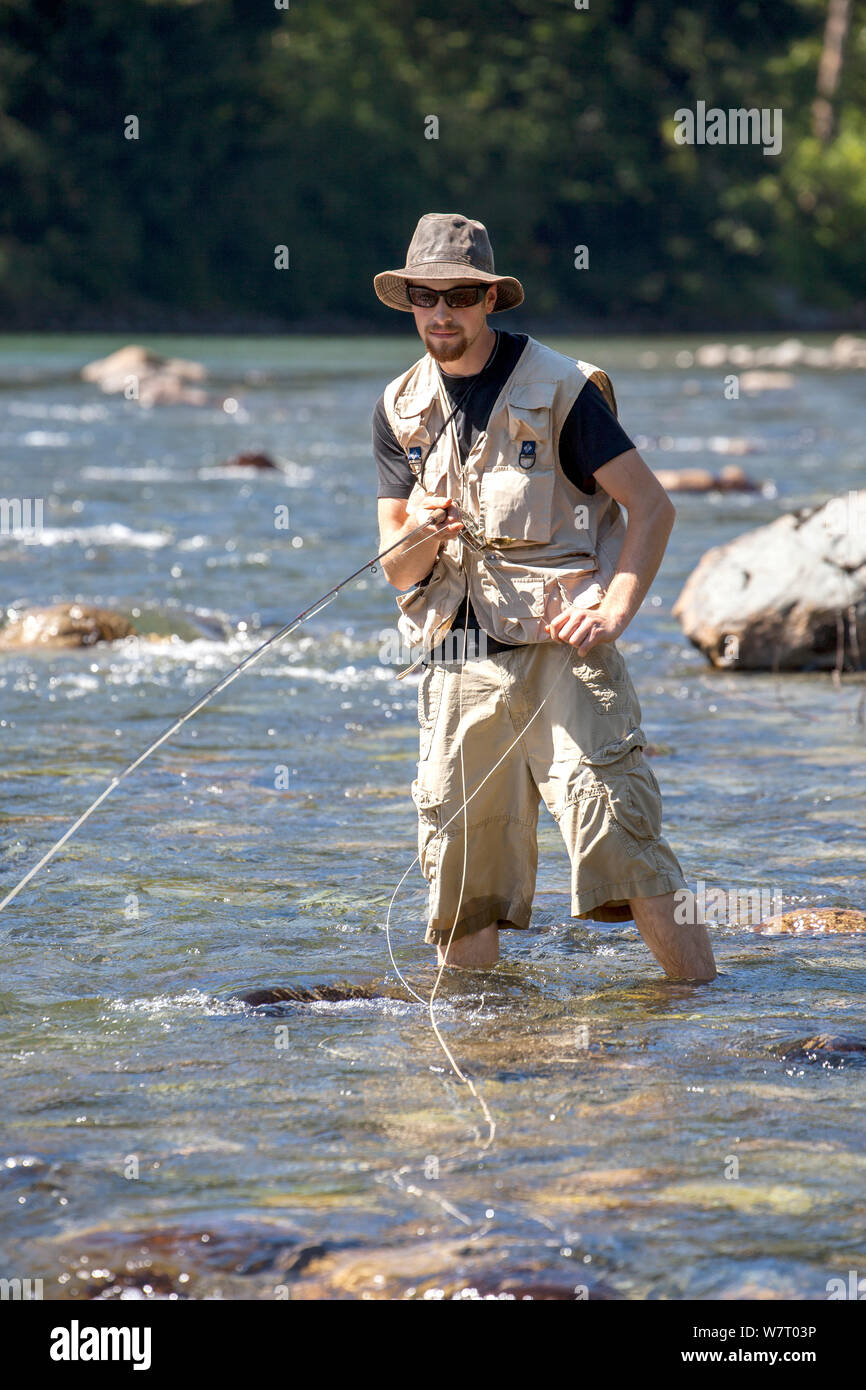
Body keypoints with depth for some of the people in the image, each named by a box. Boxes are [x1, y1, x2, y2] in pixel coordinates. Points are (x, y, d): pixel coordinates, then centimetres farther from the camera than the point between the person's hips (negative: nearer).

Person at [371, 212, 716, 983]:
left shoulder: (558, 388, -3)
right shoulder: (400, 408, 11)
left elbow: (653, 506, -4)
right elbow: (397, 571, 10)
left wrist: (613, 613, -17)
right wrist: (422, 535, -14)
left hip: (560, 644, -4)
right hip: (455, 659, 5)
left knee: (619, 834, -16)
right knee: (459, 867, 5)